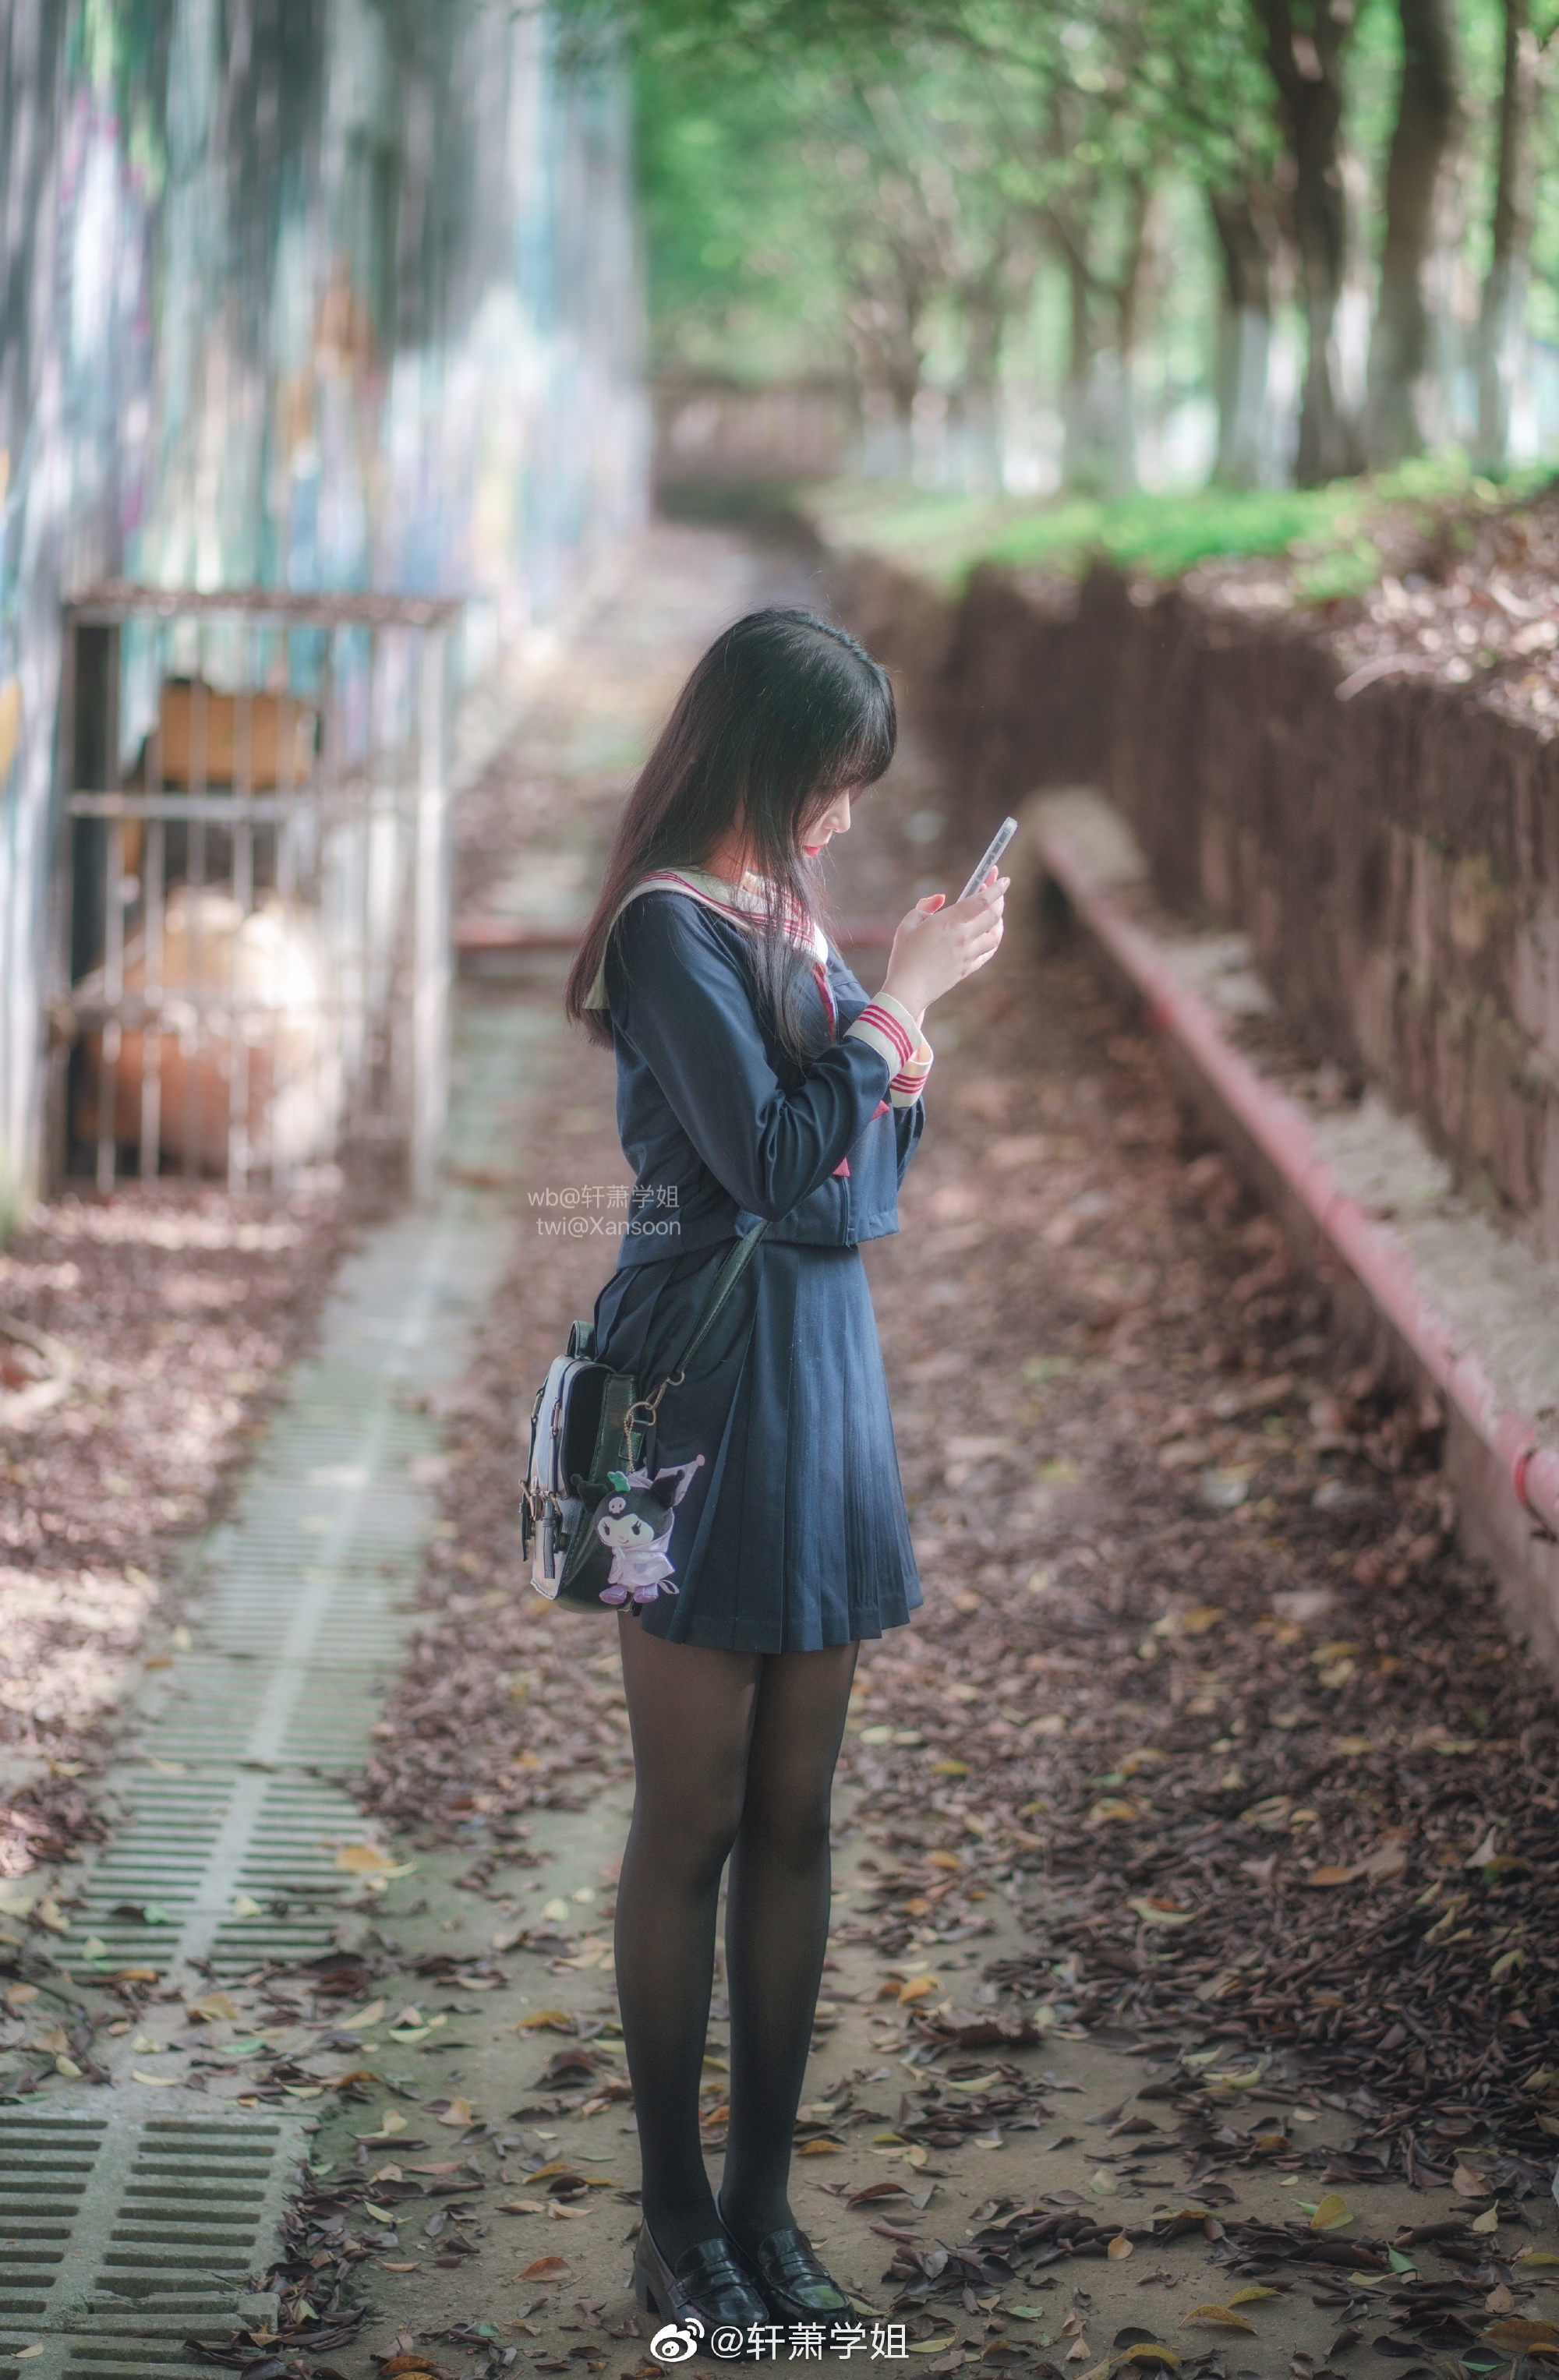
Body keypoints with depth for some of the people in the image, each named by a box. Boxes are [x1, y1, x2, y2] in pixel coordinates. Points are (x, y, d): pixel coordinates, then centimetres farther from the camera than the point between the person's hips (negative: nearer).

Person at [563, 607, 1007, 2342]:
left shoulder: (786, 917, 13)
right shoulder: (673, 923, -11)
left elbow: (868, 1191, 16)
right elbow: (773, 1161, -21)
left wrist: (911, 1019, 3)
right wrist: (901, 995, -14)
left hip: (823, 1375, 8)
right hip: (708, 1394, -8)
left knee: (793, 1821, 10)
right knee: (694, 1826, 0)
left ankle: (764, 2201, 18)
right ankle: (679, 2220, 10)